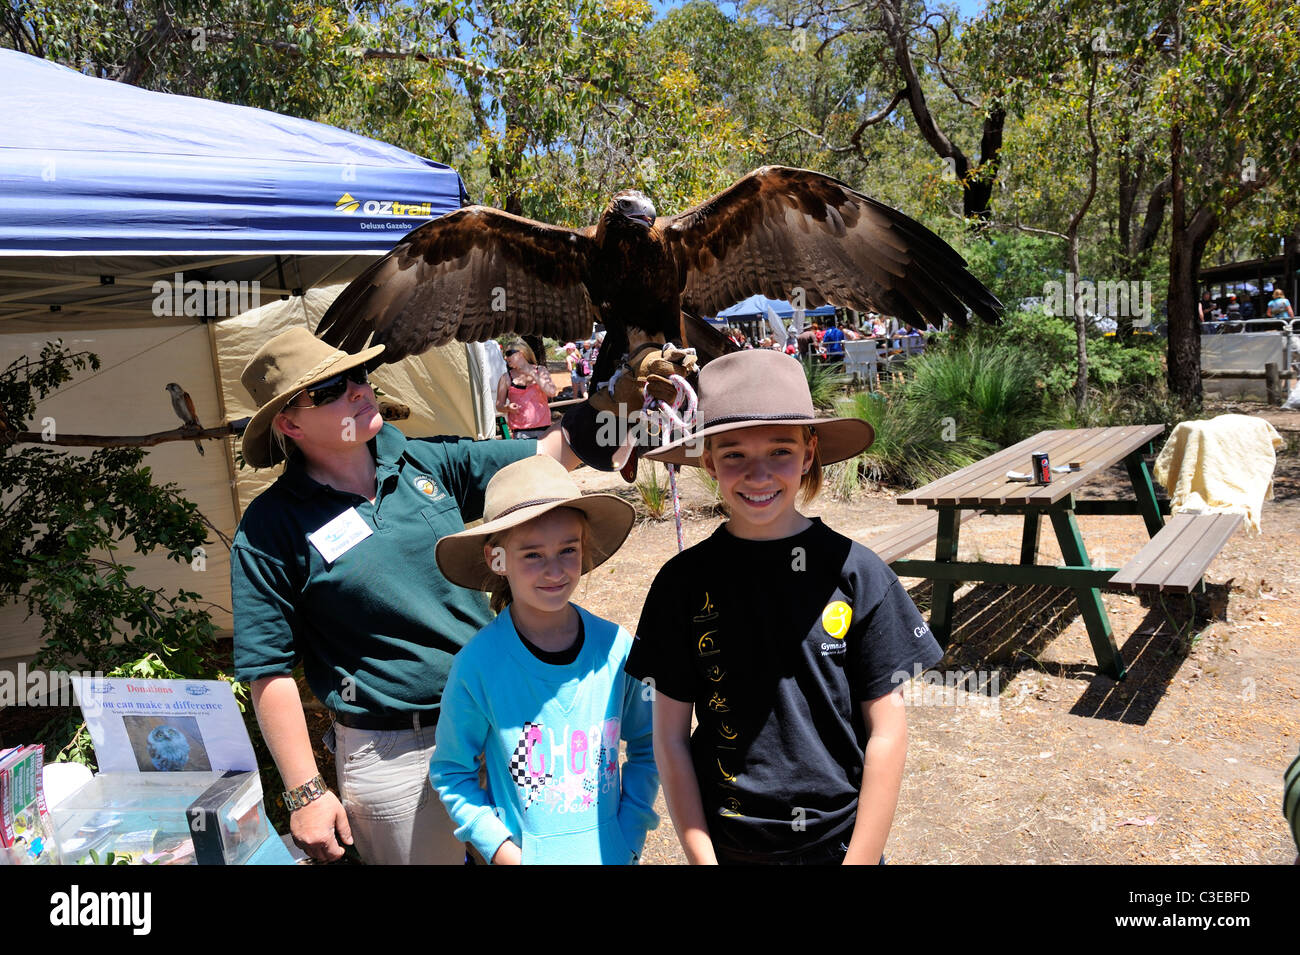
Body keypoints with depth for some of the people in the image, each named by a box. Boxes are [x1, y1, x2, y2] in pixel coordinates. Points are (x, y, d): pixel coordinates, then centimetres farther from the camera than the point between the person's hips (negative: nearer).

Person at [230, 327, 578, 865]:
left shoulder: (427, 463, 0)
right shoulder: (270, 531, -10)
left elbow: (549, 455, 2)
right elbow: (269, 672, -9)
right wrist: (305, 794, -10)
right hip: (395, 757, -4)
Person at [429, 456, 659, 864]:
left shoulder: (617, 649, -11)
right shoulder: (477, 666, -18)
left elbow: (647, 746, 2)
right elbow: (451, 772, -6)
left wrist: (630, 834, -5)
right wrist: (503, 849, -13)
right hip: (525, 854, -2)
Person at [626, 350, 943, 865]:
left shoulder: (855, 572, -11)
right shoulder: (683, 583, -8)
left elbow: (886, 731, -7)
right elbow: (670, 737, -3)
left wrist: (861, 858, -8)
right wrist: (702, 857, -6)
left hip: (839, 840, 0)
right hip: (725, 843, 1)